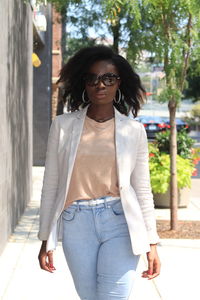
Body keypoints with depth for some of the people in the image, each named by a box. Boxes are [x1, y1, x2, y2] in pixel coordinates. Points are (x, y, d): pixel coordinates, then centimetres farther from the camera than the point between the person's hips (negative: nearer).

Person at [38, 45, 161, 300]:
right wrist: (46, 239, 5)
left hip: (120, 223, -1)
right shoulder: (63, 126, 3)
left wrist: (151, 242, 4)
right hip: (76, 223, 1)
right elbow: (51, 185, 6)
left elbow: (142, 190, 6)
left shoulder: (134, 130, 3)